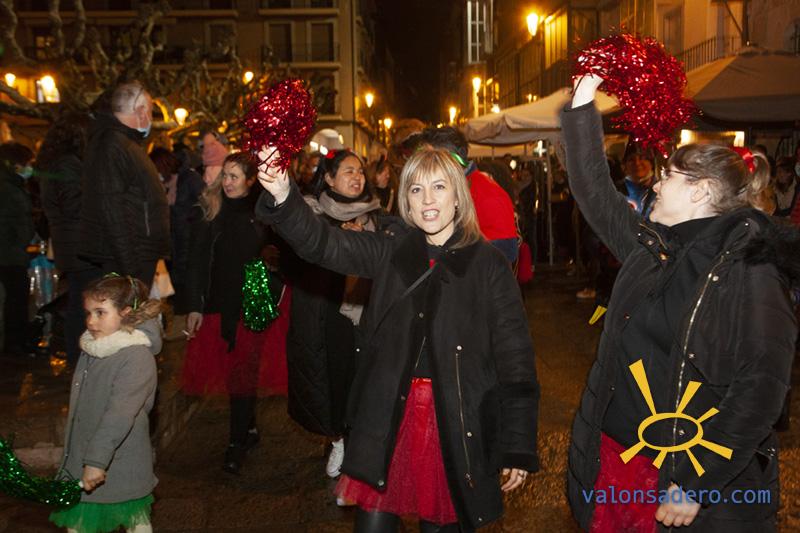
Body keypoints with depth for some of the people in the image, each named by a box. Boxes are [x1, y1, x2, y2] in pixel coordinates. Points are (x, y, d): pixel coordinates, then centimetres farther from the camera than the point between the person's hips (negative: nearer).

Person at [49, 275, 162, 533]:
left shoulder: (137, 358, -23)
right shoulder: (92, 349, 4)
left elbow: (119, 415, -29)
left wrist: (96, 460, -33)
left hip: (120, 468, -7)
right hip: (81, 462, 8)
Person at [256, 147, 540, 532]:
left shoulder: (489, 265, -3)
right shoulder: (391, 250, 5)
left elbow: (515, 359, -4)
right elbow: (323, 244, -9)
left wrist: (518, 449, -5)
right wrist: (282, 196, -28)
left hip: (457, 427, -2)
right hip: (388, 418, 2)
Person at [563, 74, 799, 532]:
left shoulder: (749, 270, -14)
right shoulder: (652, 246, 5)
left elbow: (761, 390, -19)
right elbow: (594, 189, 14)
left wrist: (695, 485, -20)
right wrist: (582, 105, 10)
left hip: (695, 478, -6)